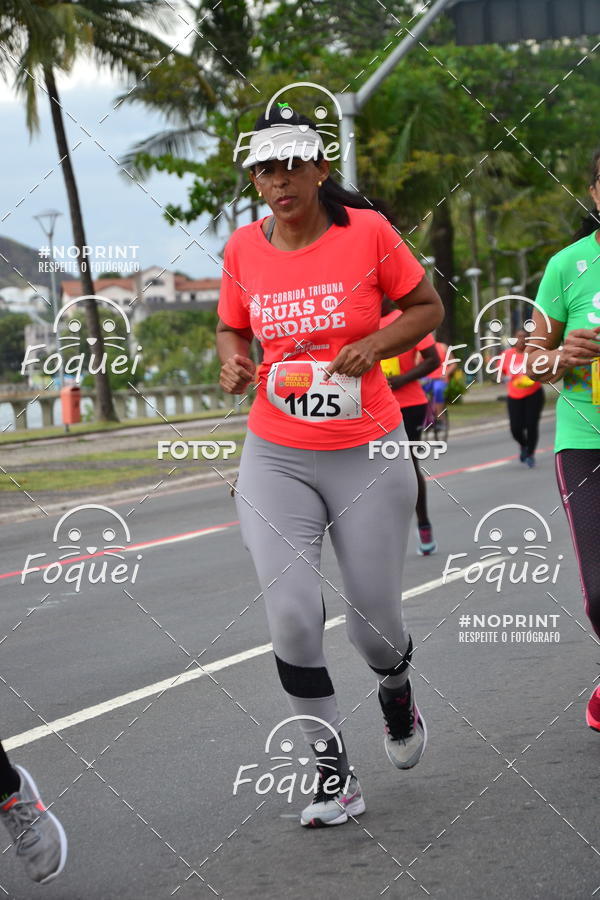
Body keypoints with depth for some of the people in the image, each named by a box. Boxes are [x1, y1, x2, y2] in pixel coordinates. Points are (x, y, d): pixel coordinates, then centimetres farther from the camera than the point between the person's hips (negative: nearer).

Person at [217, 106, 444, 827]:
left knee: (373, 625, 4)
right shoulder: (244, 248, -1)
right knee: (292, 616, -13)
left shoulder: (367, 231, -8)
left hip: (369, 453, -1)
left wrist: (374, 345, -15)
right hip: (276, 458, 2)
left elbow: (428, 307, 2)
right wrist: (233, 361, -8)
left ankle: (395, 689, 42)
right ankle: (333, 773, 3)